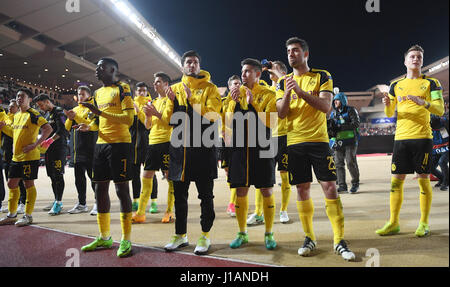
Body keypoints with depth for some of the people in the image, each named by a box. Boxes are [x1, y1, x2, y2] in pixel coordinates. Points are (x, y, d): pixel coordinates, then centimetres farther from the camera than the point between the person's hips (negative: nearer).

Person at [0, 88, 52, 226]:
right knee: (12, 183, 11)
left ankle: (28, 216, 9)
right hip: (16, 156, 8)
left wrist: (35, 144, -22)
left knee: (29, 184, -1)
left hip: (29, 156, -8)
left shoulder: (33, 114, -9)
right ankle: (11, 215, 23)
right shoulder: (16, 115, 16)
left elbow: (48, 129, -19)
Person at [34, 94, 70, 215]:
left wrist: (50, 140, -27)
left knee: (58, 175, -9)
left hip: (59, 147, -9)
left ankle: (58, 202, -6)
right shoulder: (47, 115, 22)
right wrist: (42, 142, 12)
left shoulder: (59, 112, -6)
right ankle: (57, 201, 18)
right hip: (49, 149, 9)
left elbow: (62, 130, -18)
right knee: (52, 175, 10)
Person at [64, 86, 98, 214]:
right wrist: (70, 118, -5)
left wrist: (76, 117, -20)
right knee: (79, 177, 10)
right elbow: (68, 127, 14)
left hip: (90, 149, -7)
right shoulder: (75, 109, 18)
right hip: (78, 149, 7)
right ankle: (81, 204, 19)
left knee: (93, 175, -5)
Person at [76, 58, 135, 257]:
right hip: (101, 144, 8)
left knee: (121, 189, -6)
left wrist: (101, 112, -21)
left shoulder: (122, 89, -4)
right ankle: (104, 237, 22)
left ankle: (126, 239, 3)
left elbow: (129, 118, -15)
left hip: (120, 143, -8)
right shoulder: (98, 93, 19)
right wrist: (89, 126, 5)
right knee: (100, 189, 9)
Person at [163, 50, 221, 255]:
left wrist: (192, 101, -18)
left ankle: (205, 235, 17)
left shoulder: (210, 88, 4)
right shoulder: (175, 88, 15)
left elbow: (212, 115, -10)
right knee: (179, 194, 10)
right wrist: (172, 102, -5)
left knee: (205, 194, 3)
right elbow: (170, 119, 11)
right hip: (179, 146, 4)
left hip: (202, 146, -4)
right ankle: (180, 235, 24)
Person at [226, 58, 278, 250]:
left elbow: (270, 122, -9)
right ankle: (242, 233, 19)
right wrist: (233, 102, -8)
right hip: (240, 148, 3)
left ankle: (269, 234, 16)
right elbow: (229, 123, 5)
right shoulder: (235, 93, 12)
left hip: (261, 148, -2)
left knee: (266, 191, 1)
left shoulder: (268, 94, 3)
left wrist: (252, 103, -15)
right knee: (241, 191, 5)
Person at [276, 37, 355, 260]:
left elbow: (326, 106, -8)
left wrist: (301, 91, -18)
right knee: (302, 189, 5)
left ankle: (339, 241, 5)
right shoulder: (284, 82, 13)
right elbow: (281, 113, 4)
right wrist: (287, 93, -14)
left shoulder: (322, 76, 5)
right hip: (294, 142, 3)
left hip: (318, 140, -2)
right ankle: (309, 238, 17)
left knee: (329, 186, -5)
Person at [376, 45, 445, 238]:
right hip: (401, 137, 2)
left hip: (423, 137, -2)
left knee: (423, 179, 0)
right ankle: (393, 223, 8)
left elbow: (440, 110, 0)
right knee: (396, 180, 0)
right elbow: (390, 114, 15)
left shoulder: (431, 83, 8)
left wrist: (422, 102, -19)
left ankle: (424, 223, 11)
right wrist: (387, 104, -8)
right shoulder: (396, 85, 15)